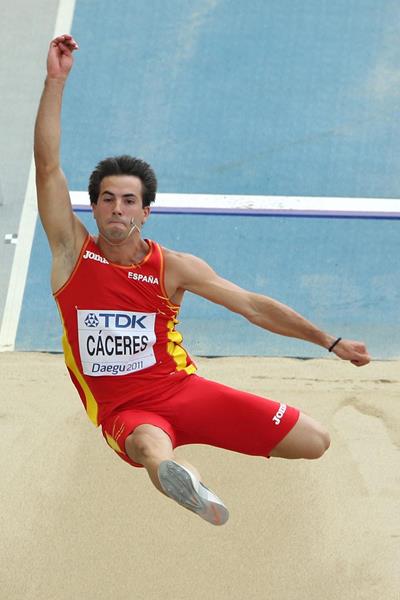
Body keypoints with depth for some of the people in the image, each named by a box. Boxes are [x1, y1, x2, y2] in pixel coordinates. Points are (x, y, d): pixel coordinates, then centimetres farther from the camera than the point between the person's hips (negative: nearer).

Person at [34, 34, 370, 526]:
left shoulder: (173, 267, -1)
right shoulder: (72, 253, -2)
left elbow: (253, 306, 5)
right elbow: (48, 166, -11)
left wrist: (330, 342, 6)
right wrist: (55, 81, -18)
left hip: (181, 388, 3)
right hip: (121, 408, -3)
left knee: (315, 442, -7)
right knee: (157, 456, -43)